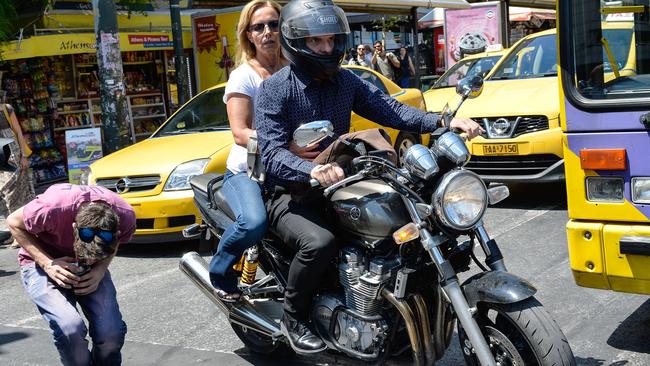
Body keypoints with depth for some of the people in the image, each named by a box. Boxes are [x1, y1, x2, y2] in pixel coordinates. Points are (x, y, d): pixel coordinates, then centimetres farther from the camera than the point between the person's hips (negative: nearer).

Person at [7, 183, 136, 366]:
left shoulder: (125, 216, -24)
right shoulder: (51, 208, -35)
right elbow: (14, 223, -14)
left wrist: (100, 270, -20)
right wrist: (48, 264, -25)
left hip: (95, 268, 3)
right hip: (42, 260, -2)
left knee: (111, 332, -19)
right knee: (70, 328, -28)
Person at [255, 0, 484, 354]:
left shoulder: (345, 81, 7)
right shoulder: (274, 89, -11)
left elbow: (388, 108, -4)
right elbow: (272, 153, -22)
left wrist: (443, 121, -20)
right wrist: (312, 170, -43)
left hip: (336, 185, 6)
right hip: (290, 195, -6)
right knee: (320, 242, -33)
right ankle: (293, 316, -8)